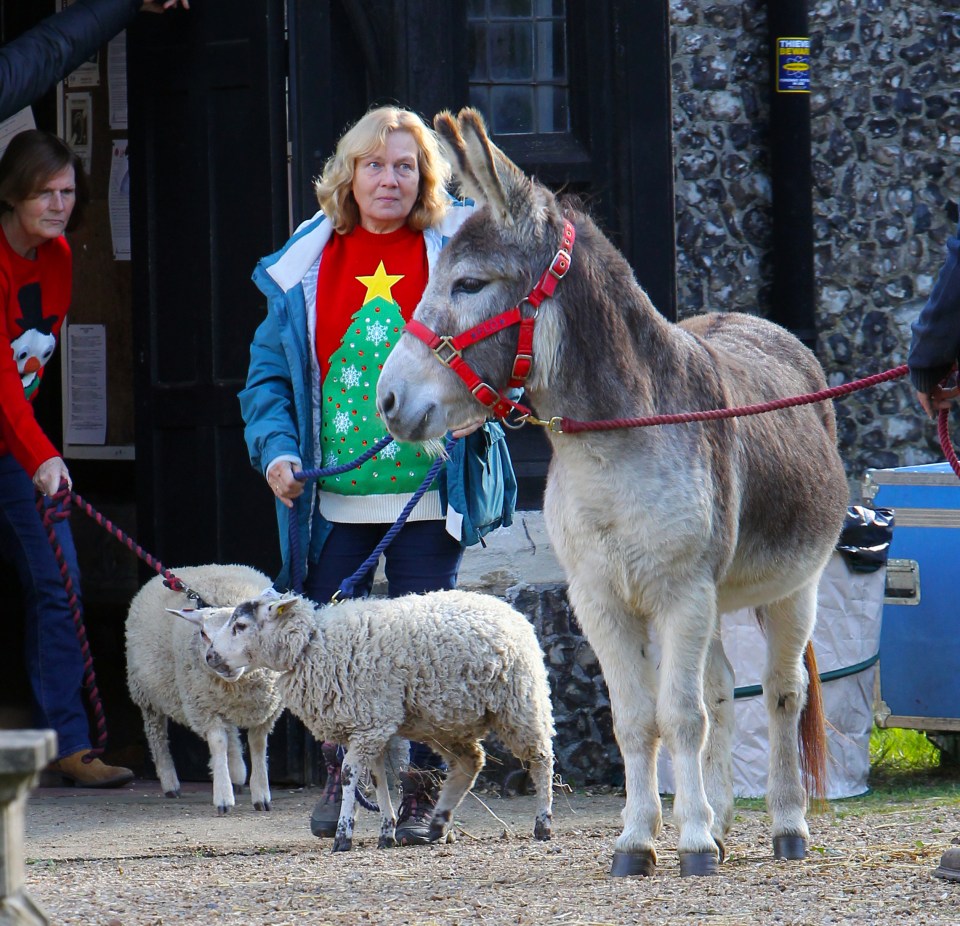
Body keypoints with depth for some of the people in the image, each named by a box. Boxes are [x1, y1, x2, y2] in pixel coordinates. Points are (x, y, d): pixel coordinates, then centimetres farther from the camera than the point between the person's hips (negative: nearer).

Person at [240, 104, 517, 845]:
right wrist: (276, 449, -3)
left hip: (429, 493, -2)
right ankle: (340, 776, 22)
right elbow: (270, 370, 12)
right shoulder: (308, 263, 9)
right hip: (334, 498, 2)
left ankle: (420, 790, 9)